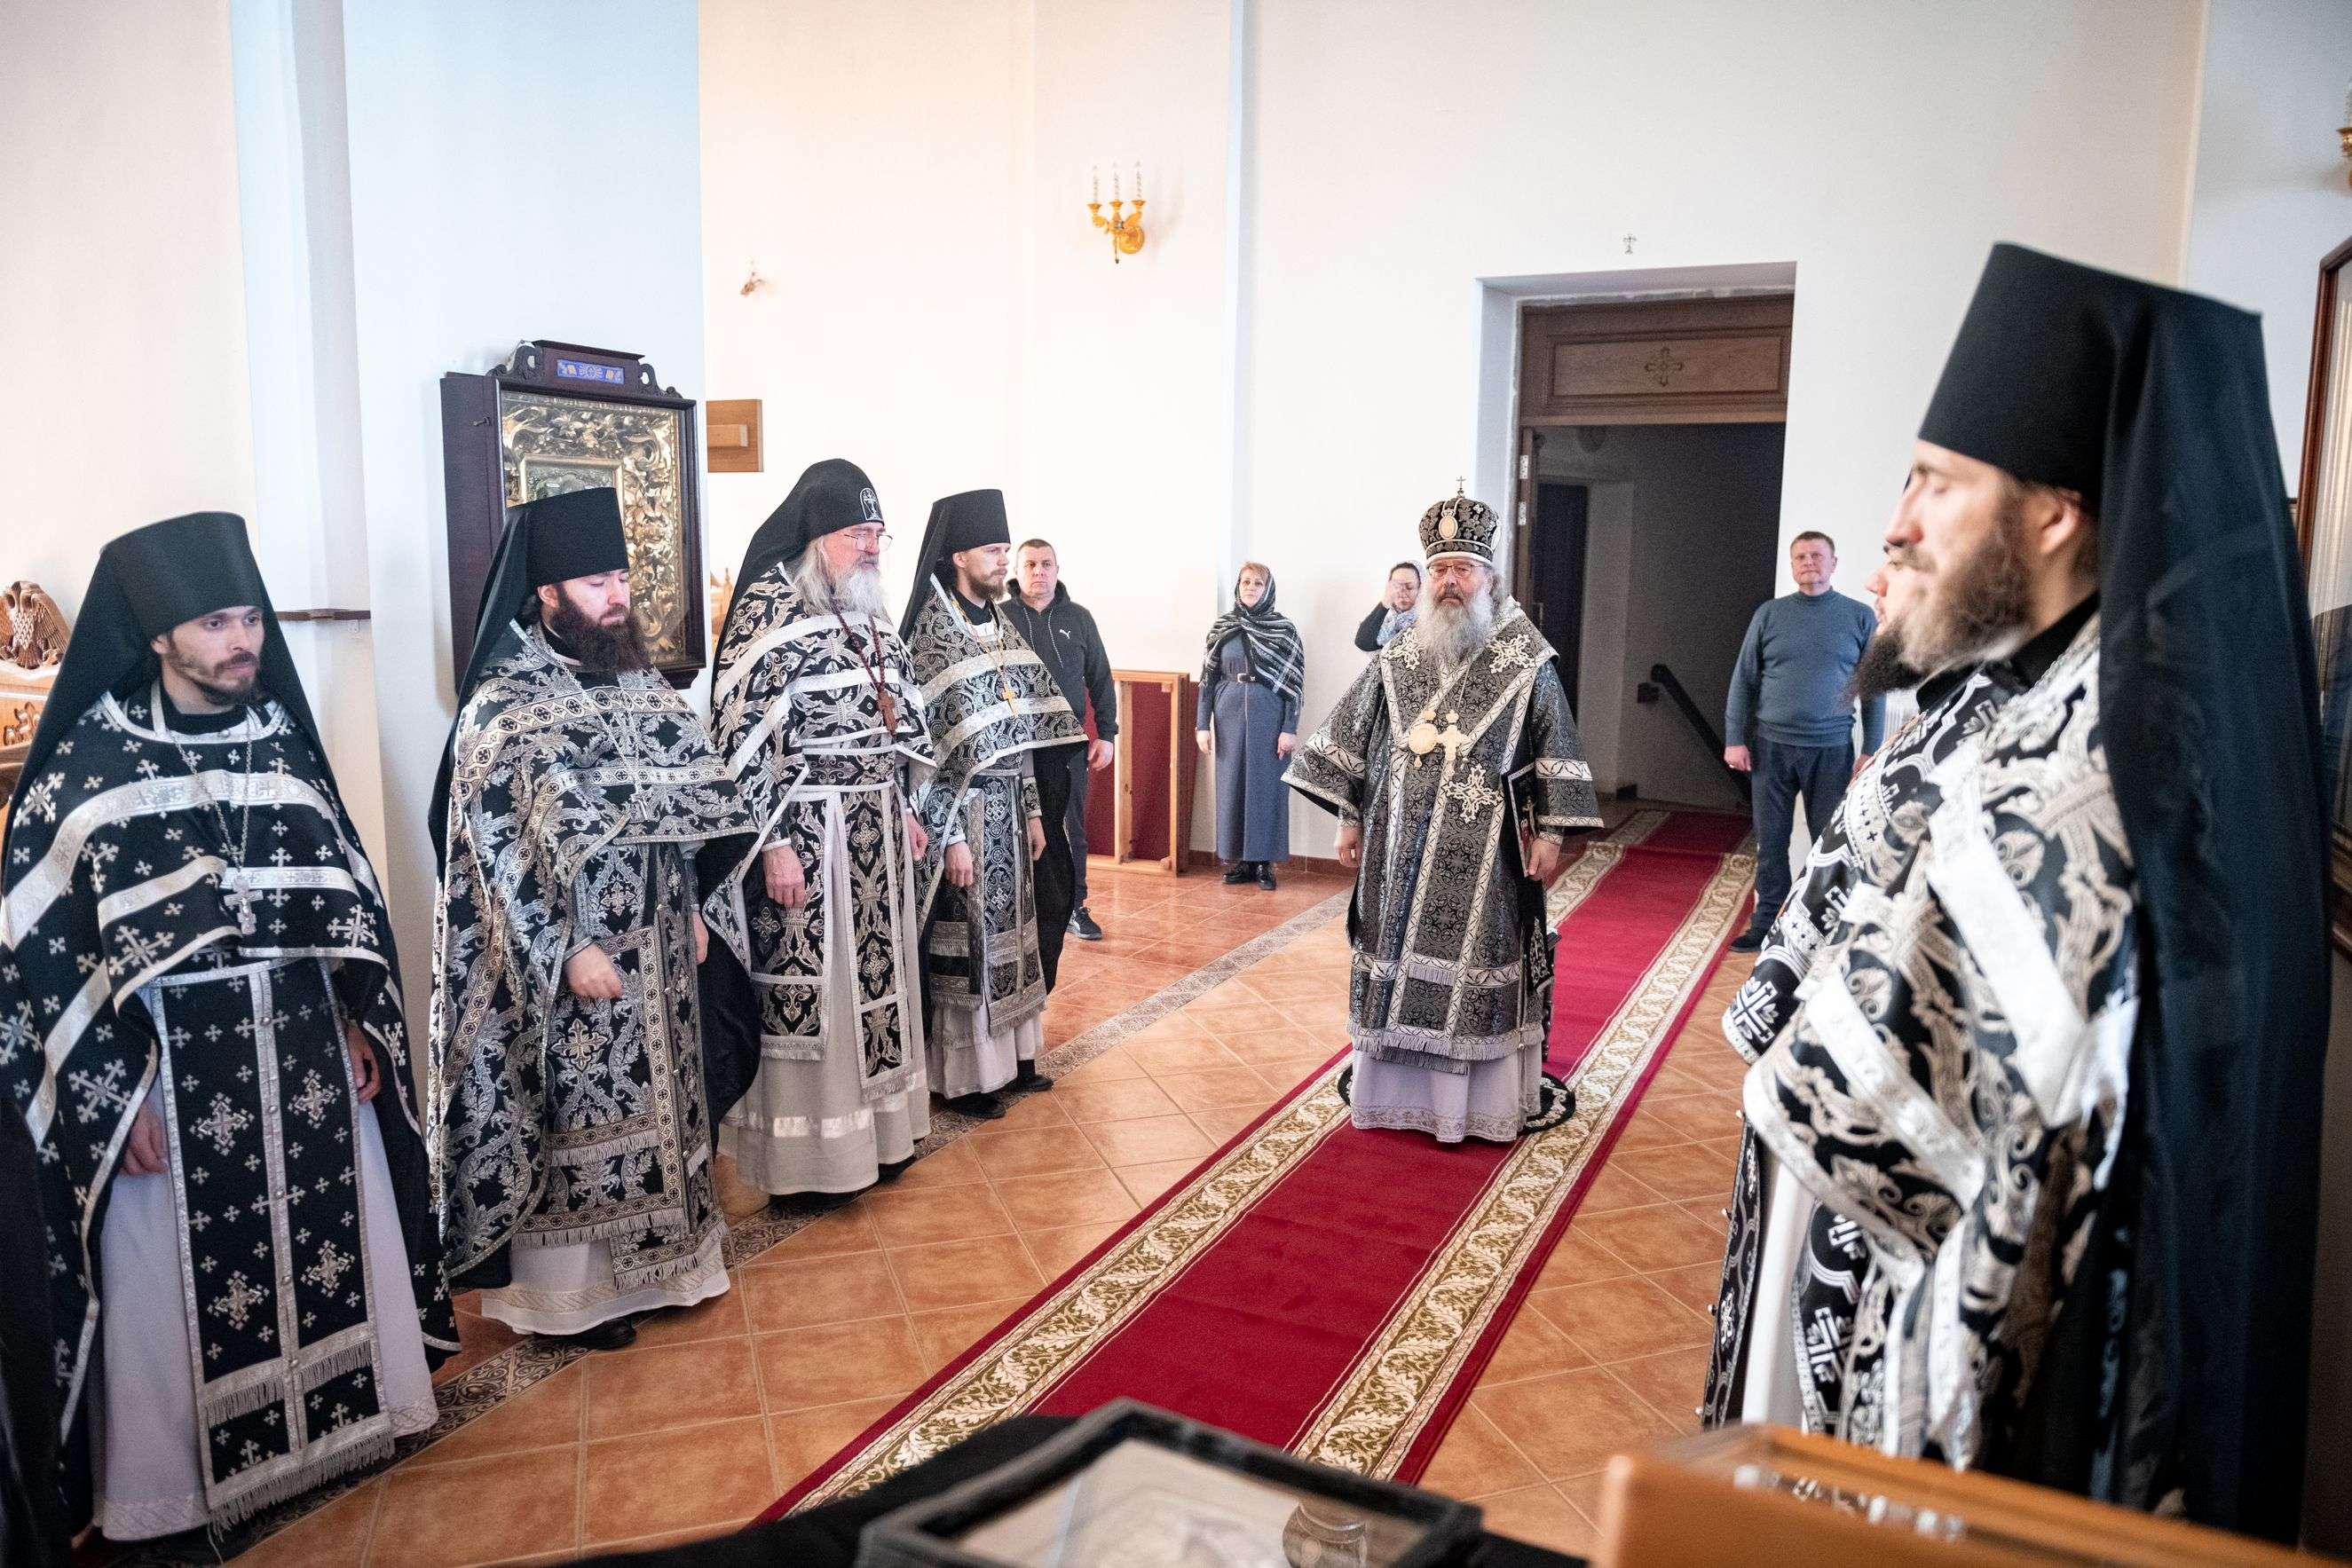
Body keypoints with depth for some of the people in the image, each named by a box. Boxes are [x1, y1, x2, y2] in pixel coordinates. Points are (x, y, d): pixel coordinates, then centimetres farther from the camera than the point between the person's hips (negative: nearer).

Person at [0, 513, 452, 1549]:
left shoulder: (281, 742, 5)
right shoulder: (88, 764, -9)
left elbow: (343, 892, 11)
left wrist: (360, 1024, 8)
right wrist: (111, 1095, -12)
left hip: (306, 1049, 4)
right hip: (173, 1067, -4)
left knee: (326, 1239, 14)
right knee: (182, 1279, 7)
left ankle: (343, 1415, 34)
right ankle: (174, 1489, 26)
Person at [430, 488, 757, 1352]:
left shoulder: (642, 686, 7)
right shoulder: (502, 707, -13)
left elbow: (694, 804, 13)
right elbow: (497, 848, -16)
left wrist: (700, 908, 8)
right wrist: (567, 951, -20)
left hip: (657, 950, 7)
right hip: (567, 956, -6)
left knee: (653, 1105, 16)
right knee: (572, 1121, 5)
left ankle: (649, 1260, 33)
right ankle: (566, 1290, 21)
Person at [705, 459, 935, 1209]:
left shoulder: (871, 613, 11)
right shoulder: (769, 611, -14)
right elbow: (738, 736, -18)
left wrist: (906, 808, 18)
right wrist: (773, 844, -19)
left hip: (877, 825, 8)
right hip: (806, 832, -8)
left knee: (876, 976, 15)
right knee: (807, 989, 2)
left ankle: (875, 1127, 31)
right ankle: (809, 1154, 16)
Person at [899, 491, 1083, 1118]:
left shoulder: (1000, 627, 11)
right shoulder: (933, 629, -13)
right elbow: (928, 743, -16)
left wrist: (1032, 810, 14)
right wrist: (950, 836, -18)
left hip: (1008, 805, 8)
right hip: (963, 809, -8)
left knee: (1005, 931, 14)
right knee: (964, 940, 1)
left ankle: (1008, 1057, 27)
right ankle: (962, 1076, 13)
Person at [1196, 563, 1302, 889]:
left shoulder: (1284, 628, -2)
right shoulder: (1222, 626, 5)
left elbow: (1294, 682, -3)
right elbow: (1208, 678, 5)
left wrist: (1290, 728, -9)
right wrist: (1202, 724, -1)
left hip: (1269, 716, -2)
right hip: (1229, 715, 2)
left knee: (1267, 785, 1)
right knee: (1231, 784, 6)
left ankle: (1264, 861, 9)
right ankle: (1238, 859, 15)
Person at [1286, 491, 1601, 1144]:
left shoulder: (1526, 661, -1)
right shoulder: (1397, 658, 7)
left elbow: (1555, 750, -2)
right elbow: (1351, 738, 11)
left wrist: (1551, 833, -7)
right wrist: (1349, 818, 8)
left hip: (1484, 854, -3)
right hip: (1401, 846, 3)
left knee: (1476, 964, 2)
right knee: (1398, 958, 8)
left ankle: (1477, 1101, 13)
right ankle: (1402, 1090, 21)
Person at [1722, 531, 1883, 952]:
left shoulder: (1859, 616, 2)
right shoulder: (1770, 613, 5)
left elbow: (1873, 688, 3)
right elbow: (1744, 679, 5)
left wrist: (1871, 750, 0)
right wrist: (1735, 739, -1)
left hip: (1832, 750, -1)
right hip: (1771, 747, 1)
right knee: (1771, 841, 7)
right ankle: (1766, 925, 17)